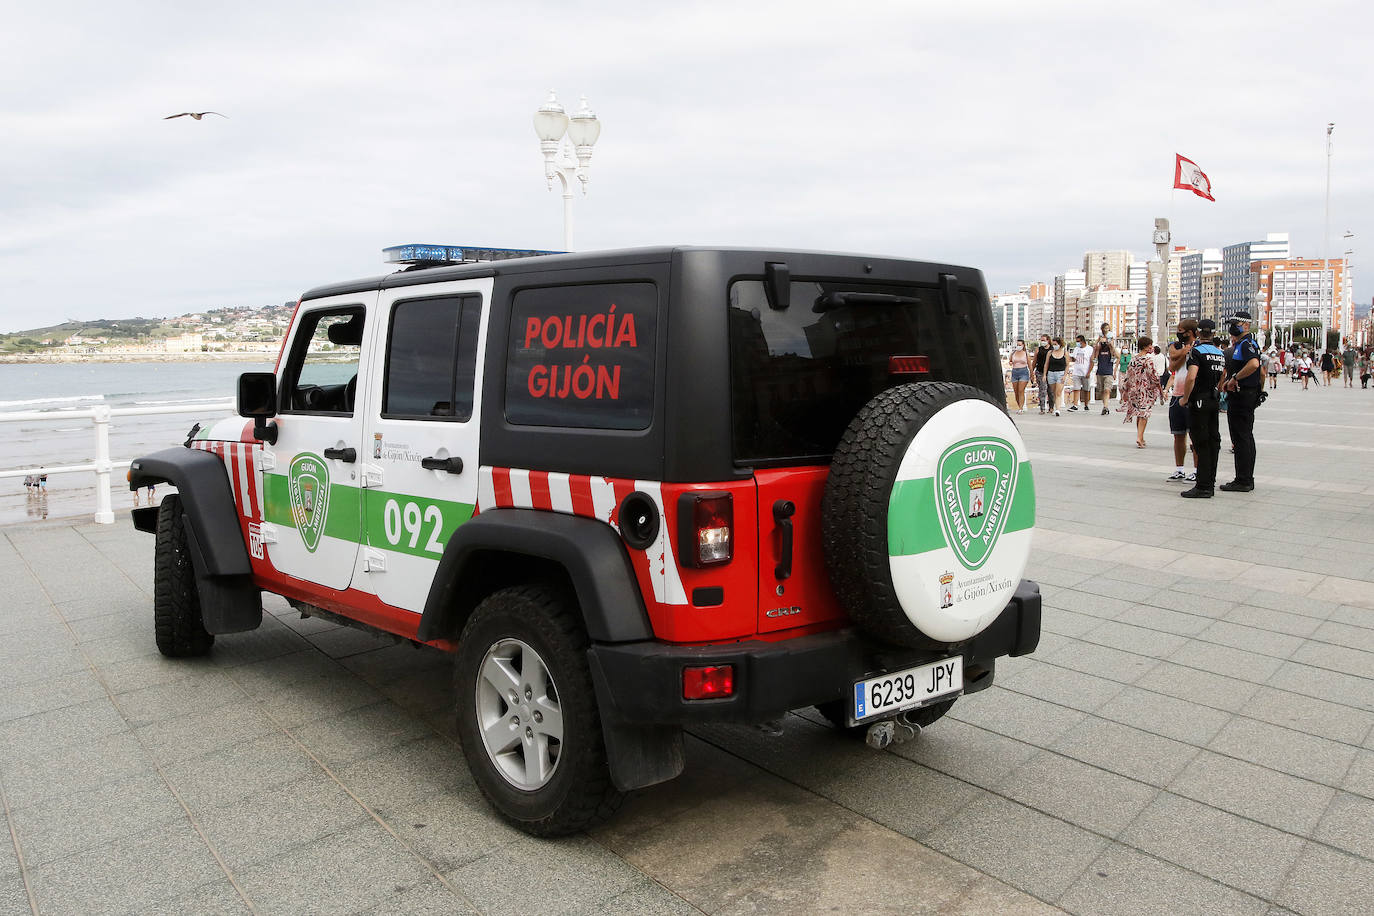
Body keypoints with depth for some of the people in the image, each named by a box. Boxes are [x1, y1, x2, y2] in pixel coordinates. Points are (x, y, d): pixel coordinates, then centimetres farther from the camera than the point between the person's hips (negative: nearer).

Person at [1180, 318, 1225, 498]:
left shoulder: (1197, 351, -13)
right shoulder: (1220, 353, 13)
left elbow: (1191, 377, -23)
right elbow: (1222, 379, 19)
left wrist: (1185, 398, -14)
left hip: (1199, 402, -8)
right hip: (1214, 401, 8)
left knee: (1202, 444, -7)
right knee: (1213, 441, 11)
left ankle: (1203, 487, -6)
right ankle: (1210, 483, 17)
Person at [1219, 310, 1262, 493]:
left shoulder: (1247, 343, -13)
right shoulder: (1236, 345, 19)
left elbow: (1254, 364, -32)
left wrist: (1235, 378, -23)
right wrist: (1227, 381, 11)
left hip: (1243, 396, -11)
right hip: (1238, 395, 11)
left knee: (1241, 438, -8)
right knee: (1246, 437, 14)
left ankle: (1243, 481, -6)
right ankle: (1247, 479, 20)